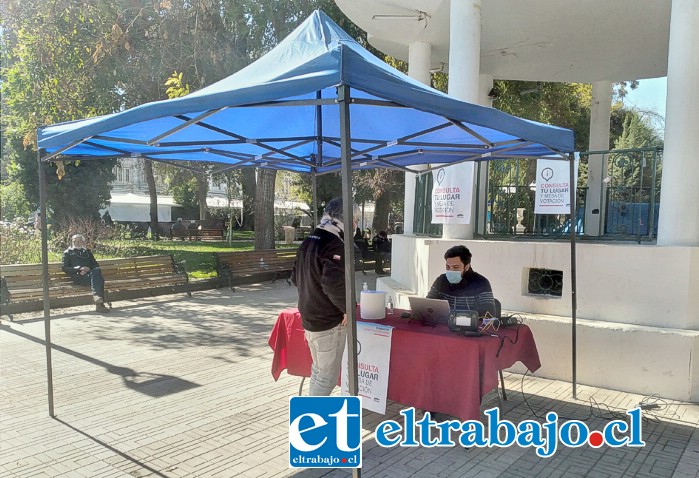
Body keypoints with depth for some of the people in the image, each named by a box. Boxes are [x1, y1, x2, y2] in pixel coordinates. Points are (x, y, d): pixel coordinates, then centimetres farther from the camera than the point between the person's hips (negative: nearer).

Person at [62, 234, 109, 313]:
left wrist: (88, 269, -2)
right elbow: (65, 268, 8)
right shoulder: (67, 252, 20)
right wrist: (80, 268, -7)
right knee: (97, 278, -34)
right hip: (77, 276, -3)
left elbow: (96, 265, 22)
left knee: (97, 270, -35)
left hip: (89, 273, 3)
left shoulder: (87, 252, 30)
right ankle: (99, 304, -46)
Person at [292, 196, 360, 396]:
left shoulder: (309, 241, 9)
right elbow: (334, 283, -31)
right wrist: (347, 308, -17)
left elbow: (295, 276, 16)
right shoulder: (334, 245, -20)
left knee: (318, 370, 22)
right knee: (328, 376, 3)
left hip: (309, 317, 9)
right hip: (329, 322, -9)